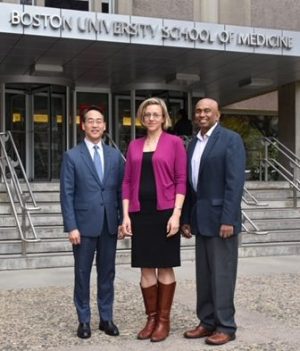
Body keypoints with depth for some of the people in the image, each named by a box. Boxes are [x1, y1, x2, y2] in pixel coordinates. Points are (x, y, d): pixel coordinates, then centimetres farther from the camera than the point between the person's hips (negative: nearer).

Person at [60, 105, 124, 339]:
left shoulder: (115, 155, 8)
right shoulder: (72, 156, -1)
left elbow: (121, 190, 9)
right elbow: (67, 194, -5)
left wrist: (122, 220, 3)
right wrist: (71, 226, -11)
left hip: (109, 224, 3)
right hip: (84, 224, -3)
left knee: (107, 273, 10)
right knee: (83, 273, 5)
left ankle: (106, 318, 20)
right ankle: (84, 320, 16)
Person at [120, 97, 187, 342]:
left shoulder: (175, 142, -1)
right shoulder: (134, 145, 11)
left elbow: (181, 180, -5)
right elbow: (127, 182, 9)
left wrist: (176, 213, -13)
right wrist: (126, 215, 2)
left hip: (165, 212, -4)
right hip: (140, 213, 4)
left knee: (165, 267, 4)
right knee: (146, 268, 7)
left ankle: (164, 319, 14)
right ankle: (151, 318, 19)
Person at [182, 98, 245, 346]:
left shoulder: (231, 139, -7)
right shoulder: (193, 144, 14)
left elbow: (235, 181, -14)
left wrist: (228, 219, -20)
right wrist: (187, 218, 11)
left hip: (220, 218, -7)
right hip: (201, 219, 7)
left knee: (222, 274, -1)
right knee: (204, 275, 11)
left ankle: (225, 326, 9)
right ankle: (207, 321, 20)